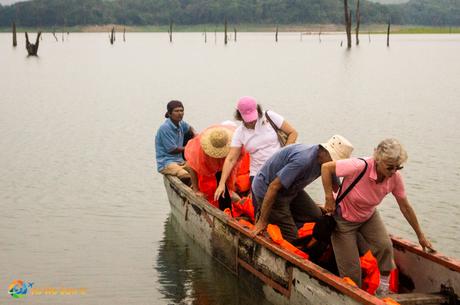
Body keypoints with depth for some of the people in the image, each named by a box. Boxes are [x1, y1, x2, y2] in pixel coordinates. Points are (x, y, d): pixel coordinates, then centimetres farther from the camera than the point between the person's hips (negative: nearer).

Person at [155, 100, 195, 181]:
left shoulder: (181, 124, 9)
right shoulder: (165, 128, -15)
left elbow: (189, 128, 34)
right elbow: (172, 149, -13)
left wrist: (195, 135, 11)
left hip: (180, 161, 8)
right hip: (166, 163, -8)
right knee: (187, 175, -34)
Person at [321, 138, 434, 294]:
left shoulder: (395, 177, -20)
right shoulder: (359, 167, -36)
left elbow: (405, 207, -6)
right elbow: (326, 167, -26)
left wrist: (420, 235, 2)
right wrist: (329, 198, -25)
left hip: (369, 217, 4)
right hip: (344, 219, -4)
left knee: (385, 246, -22)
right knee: (351, 272, -5)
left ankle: (383, 292, -4)